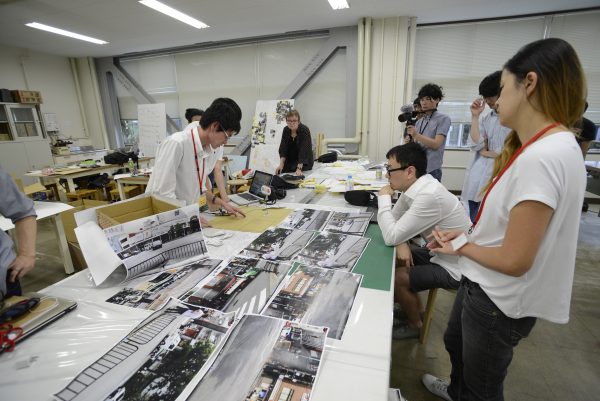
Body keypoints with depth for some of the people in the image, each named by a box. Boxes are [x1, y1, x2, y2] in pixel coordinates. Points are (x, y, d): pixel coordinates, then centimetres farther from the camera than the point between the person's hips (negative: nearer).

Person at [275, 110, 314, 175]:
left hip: (304, 164, -4)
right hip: (290, 161, 4)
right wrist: (281, 164, -23)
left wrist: (299, 169, -39)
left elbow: (303, 151, -29)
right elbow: (283, 148, -9)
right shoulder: (286, 130, -5)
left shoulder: (305, 130, -21)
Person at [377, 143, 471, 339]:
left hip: (455, 267, -8)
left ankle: (415, 325, 19)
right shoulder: (415, 187, -6)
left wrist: (383, 197, -20)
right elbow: (395, 220, 4)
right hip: (441, 252, 8)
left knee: (395, 278, -9)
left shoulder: (429, 196, -34)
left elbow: (391, 237, -30)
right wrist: (401, 243, -16)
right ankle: (413, 305, 31)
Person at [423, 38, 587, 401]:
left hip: (500, 300, -9)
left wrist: (461, 246, -11)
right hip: (486, 285, 9)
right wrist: (465, 235, 3)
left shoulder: (543, 156, -30)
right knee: (455, 343, 33)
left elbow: (514, 260, -27)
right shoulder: (543, 147, 3)